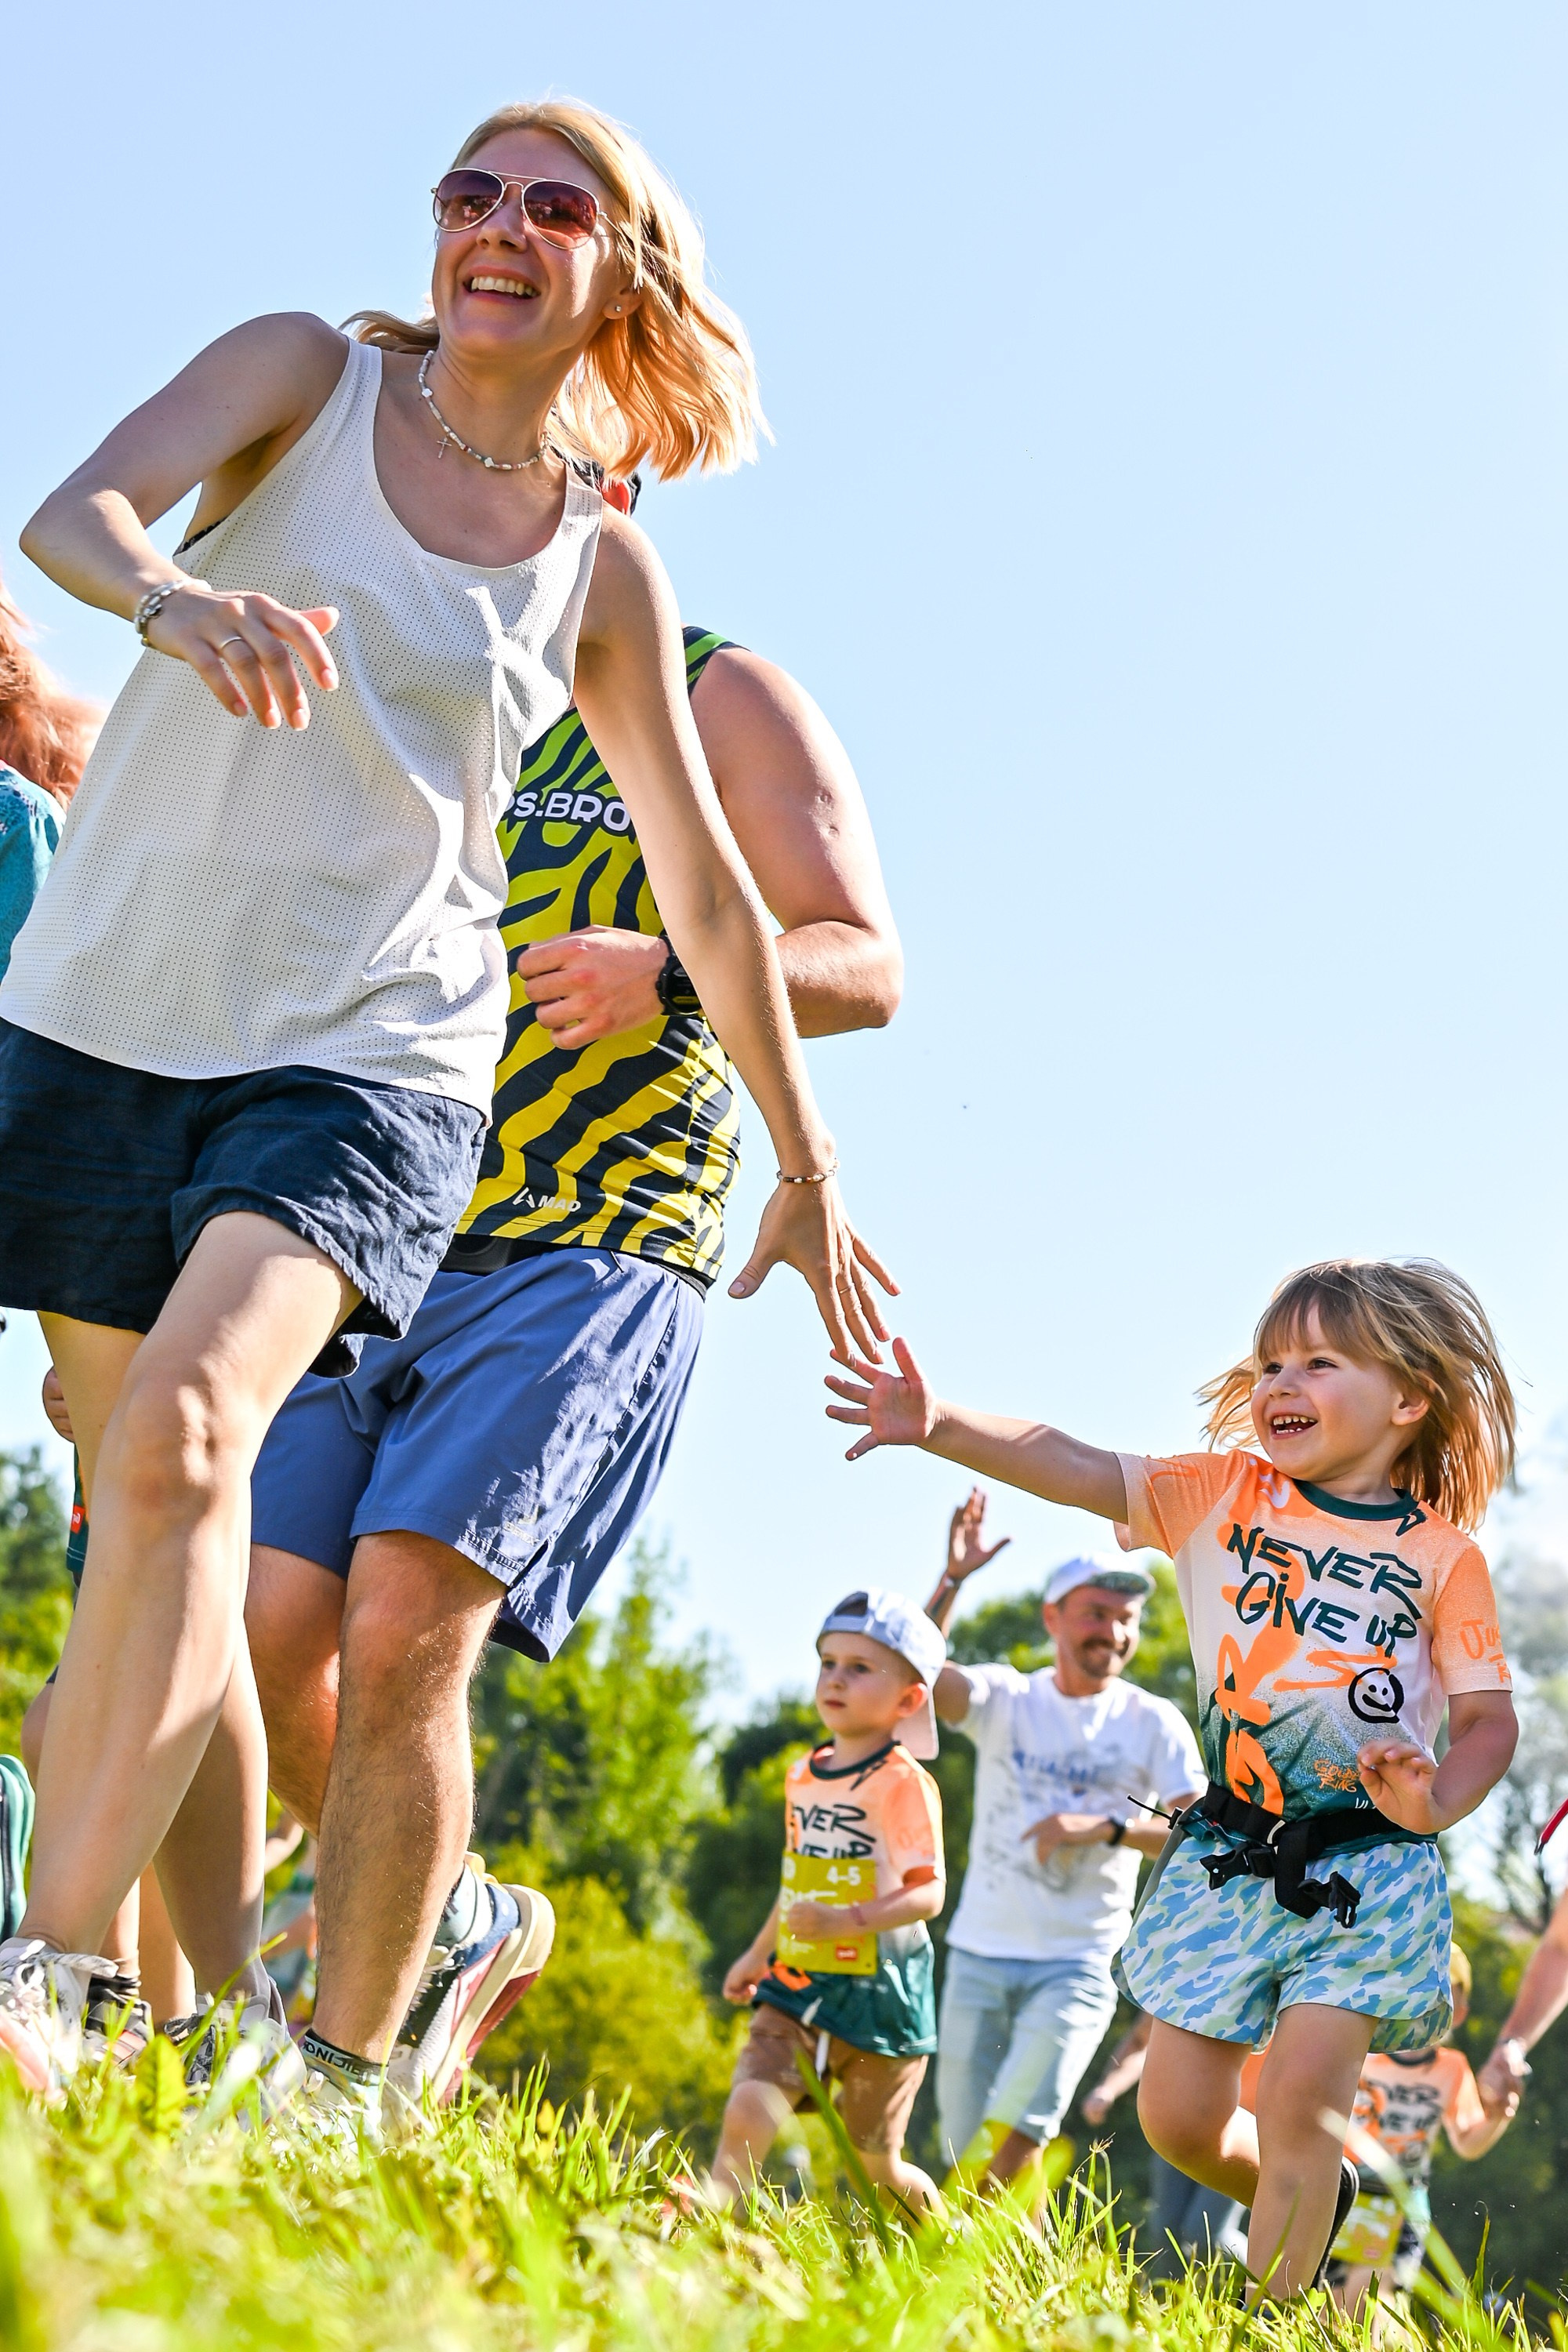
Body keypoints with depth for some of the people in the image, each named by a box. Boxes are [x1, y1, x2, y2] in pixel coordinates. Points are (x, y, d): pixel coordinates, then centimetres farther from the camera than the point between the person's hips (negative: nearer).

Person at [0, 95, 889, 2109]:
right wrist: (178, 599, -37)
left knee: (188, 1430, -27)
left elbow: (709, 897, 14)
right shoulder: (306, 378, 6)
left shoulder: (602, 576, 7)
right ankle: (235, 2013, 14)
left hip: (363, 1056, -2)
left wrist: (806, 1168, 17)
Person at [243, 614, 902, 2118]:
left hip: (595, 1248, -6)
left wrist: (664, 975, -19)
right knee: (264, 1630, -5)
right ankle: (458, 1925, 20)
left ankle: (353, 2076, -11)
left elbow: (863, 965, 0)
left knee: (399, 1628, -20)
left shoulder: (721, 698, 7)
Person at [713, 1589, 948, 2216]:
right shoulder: (803, 1775, 10)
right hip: (796, 1989, 5)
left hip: (877, 1996, -5)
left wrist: (846, 1921, -33)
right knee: (747, 2115, -20)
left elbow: (928, 1892, -19)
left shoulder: (904, 1785, -12)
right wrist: (757, 1953, 32)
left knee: (877, 2166, 8)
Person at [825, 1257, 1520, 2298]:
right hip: (1227, 1856, 3)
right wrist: (940, 1424, -22)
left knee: (1298, 2103, -16)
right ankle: (1318, 2193, 34)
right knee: (1177, 2116, 4)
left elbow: (1489, 1715, -3)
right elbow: (1072, 1467, -7)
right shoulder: (1225, 1493, 3)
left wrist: (1435, 1803, -25)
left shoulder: (1442, 1556, -2)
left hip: (1367, 1869, -3)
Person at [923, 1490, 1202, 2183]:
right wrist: (952, 1581, -28)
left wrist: (1107, 1829, -19)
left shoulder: (1154, 1723, 0)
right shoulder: (1007, 1699, 2)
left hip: (1078, 1963, -2)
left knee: (1017, 2128, -15)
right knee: (966, 2143, 2)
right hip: (981, 1952, 2)